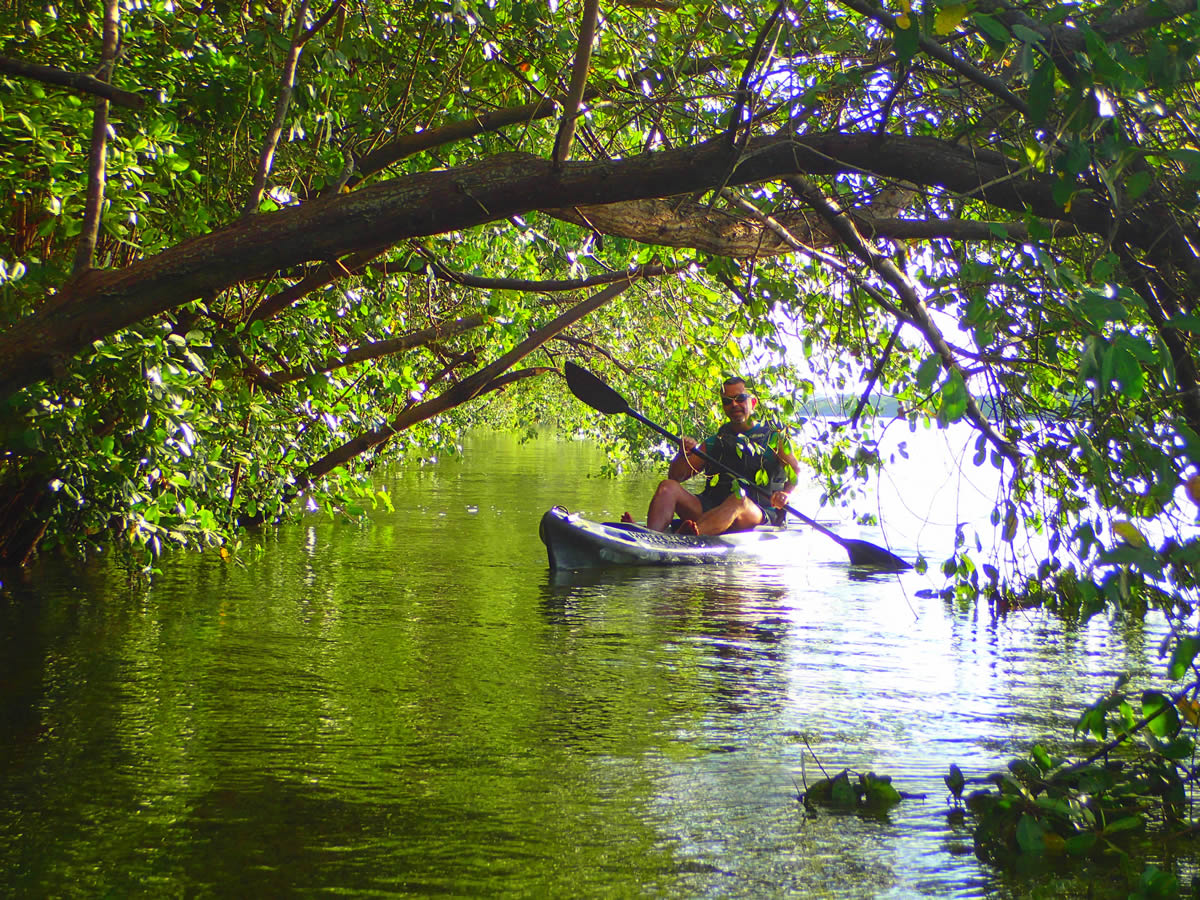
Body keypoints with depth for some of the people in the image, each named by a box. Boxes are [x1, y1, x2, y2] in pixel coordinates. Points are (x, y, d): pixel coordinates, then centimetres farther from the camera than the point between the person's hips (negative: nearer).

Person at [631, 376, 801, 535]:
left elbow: (796, 472, 5)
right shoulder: (714, 442, 22)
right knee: (667, 487, -17)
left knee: (739, 499, -39)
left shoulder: (774, 439, 15)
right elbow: (675, 477, 16)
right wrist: (684, 454, -5)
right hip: (710, 507, 4)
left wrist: (785, 494, -17)